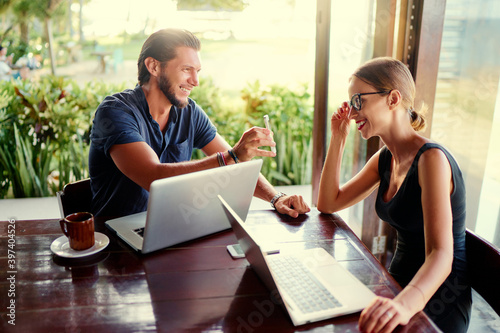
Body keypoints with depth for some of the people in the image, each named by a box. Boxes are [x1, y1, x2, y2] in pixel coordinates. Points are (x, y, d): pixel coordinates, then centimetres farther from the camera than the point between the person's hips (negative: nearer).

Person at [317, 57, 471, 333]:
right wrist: (338, 139, 1)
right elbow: (328, 204, 9)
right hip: (399, 284, 7)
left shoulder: (431, 159, -20)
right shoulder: (384, 159, 3)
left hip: (436, 303, -7)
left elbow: (441, 255, -29)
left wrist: (407, 302, -49)